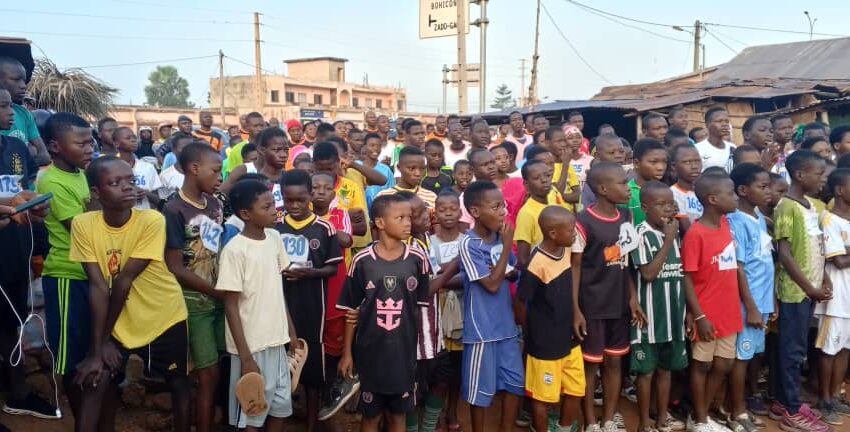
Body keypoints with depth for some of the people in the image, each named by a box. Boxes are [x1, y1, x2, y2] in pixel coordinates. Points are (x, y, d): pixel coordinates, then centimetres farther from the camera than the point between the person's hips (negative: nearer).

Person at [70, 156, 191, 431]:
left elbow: (124, 280, -20)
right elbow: (98, 286, -17)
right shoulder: (83, 224, -15)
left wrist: (105, 338, -14)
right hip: (117, 321, 2)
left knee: (179, 384, 11)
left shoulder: (152, 221, -23)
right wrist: (97, 347, -19)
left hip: (164, 316, -1)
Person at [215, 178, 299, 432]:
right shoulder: (234, 250, -17)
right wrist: (246, 357, -16)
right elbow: (231, 306, -15)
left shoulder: (275, 238, 2)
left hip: (277, 339, 6)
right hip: (251, 345, -6)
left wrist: (291, 329, 11)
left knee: (281, 406, 16)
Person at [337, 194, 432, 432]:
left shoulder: (417, 258, -5)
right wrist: (347, 352, 1)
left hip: (404, 350, 1)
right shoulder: (362, 260, -8)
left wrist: (420, 347, 2)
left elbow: (420, 306, 2)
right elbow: (352, 310, -1)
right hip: (370, 349, -1)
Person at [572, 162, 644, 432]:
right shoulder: (583, 223, -16)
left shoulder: (626, 217, 4)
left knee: (614, 361, 14)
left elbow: (626, 261, 10)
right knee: (590, 364, 7)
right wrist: (575, 309, -15)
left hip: (619, 304, 6)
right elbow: (575, 268, -12)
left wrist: (632, 298, 6)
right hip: (592, 307, -6)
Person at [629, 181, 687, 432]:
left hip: (673, 313, 6)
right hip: (650, 315, -6)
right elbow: (648, 273, -20)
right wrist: (668, 240, -18)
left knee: (666, 368, 16)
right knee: (646, 371, 6)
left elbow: (682, 271, 13)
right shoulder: (641, 234, -13)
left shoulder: (675, 232, 5)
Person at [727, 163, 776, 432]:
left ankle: (750, 402, 31)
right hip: (748, 302, -8)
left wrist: (769, 301, 15)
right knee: (742, 355, 3)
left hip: (763, 299, 8)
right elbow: (738, 268, -17)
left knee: (756, 353, 16)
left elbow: (766, 262, 14)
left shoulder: (760, 218, 9)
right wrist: (751, 307, -16)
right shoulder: (737, 222, -17)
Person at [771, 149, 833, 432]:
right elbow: (785, 254, -17)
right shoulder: (787, 207, -15)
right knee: (793, 349, 1)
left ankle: (785, 401, 25)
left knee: (798, 348, 14)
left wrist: (823, 278, 6)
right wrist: (810, 288, -14)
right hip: (795, 290, -8)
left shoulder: (812, 205, 11)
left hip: (810, 288, 8)